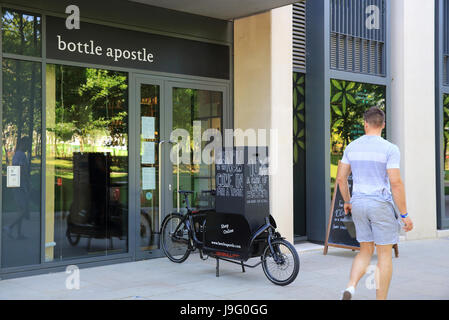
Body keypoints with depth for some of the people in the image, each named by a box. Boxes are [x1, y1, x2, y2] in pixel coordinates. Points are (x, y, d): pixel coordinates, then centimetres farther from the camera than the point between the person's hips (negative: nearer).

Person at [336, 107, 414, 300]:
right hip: (381, 204, -4)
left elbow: (341, 178, 7)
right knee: (384, 254, 6)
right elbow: (396, 183, -14)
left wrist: (347, 201, 22)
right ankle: (381, 299, 10)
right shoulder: (390, 149, -9)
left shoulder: (352, 147, 5)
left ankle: (350, 287, -5)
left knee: (366, 251, 15)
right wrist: (404, 215, -8)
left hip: (358, 204, 5)